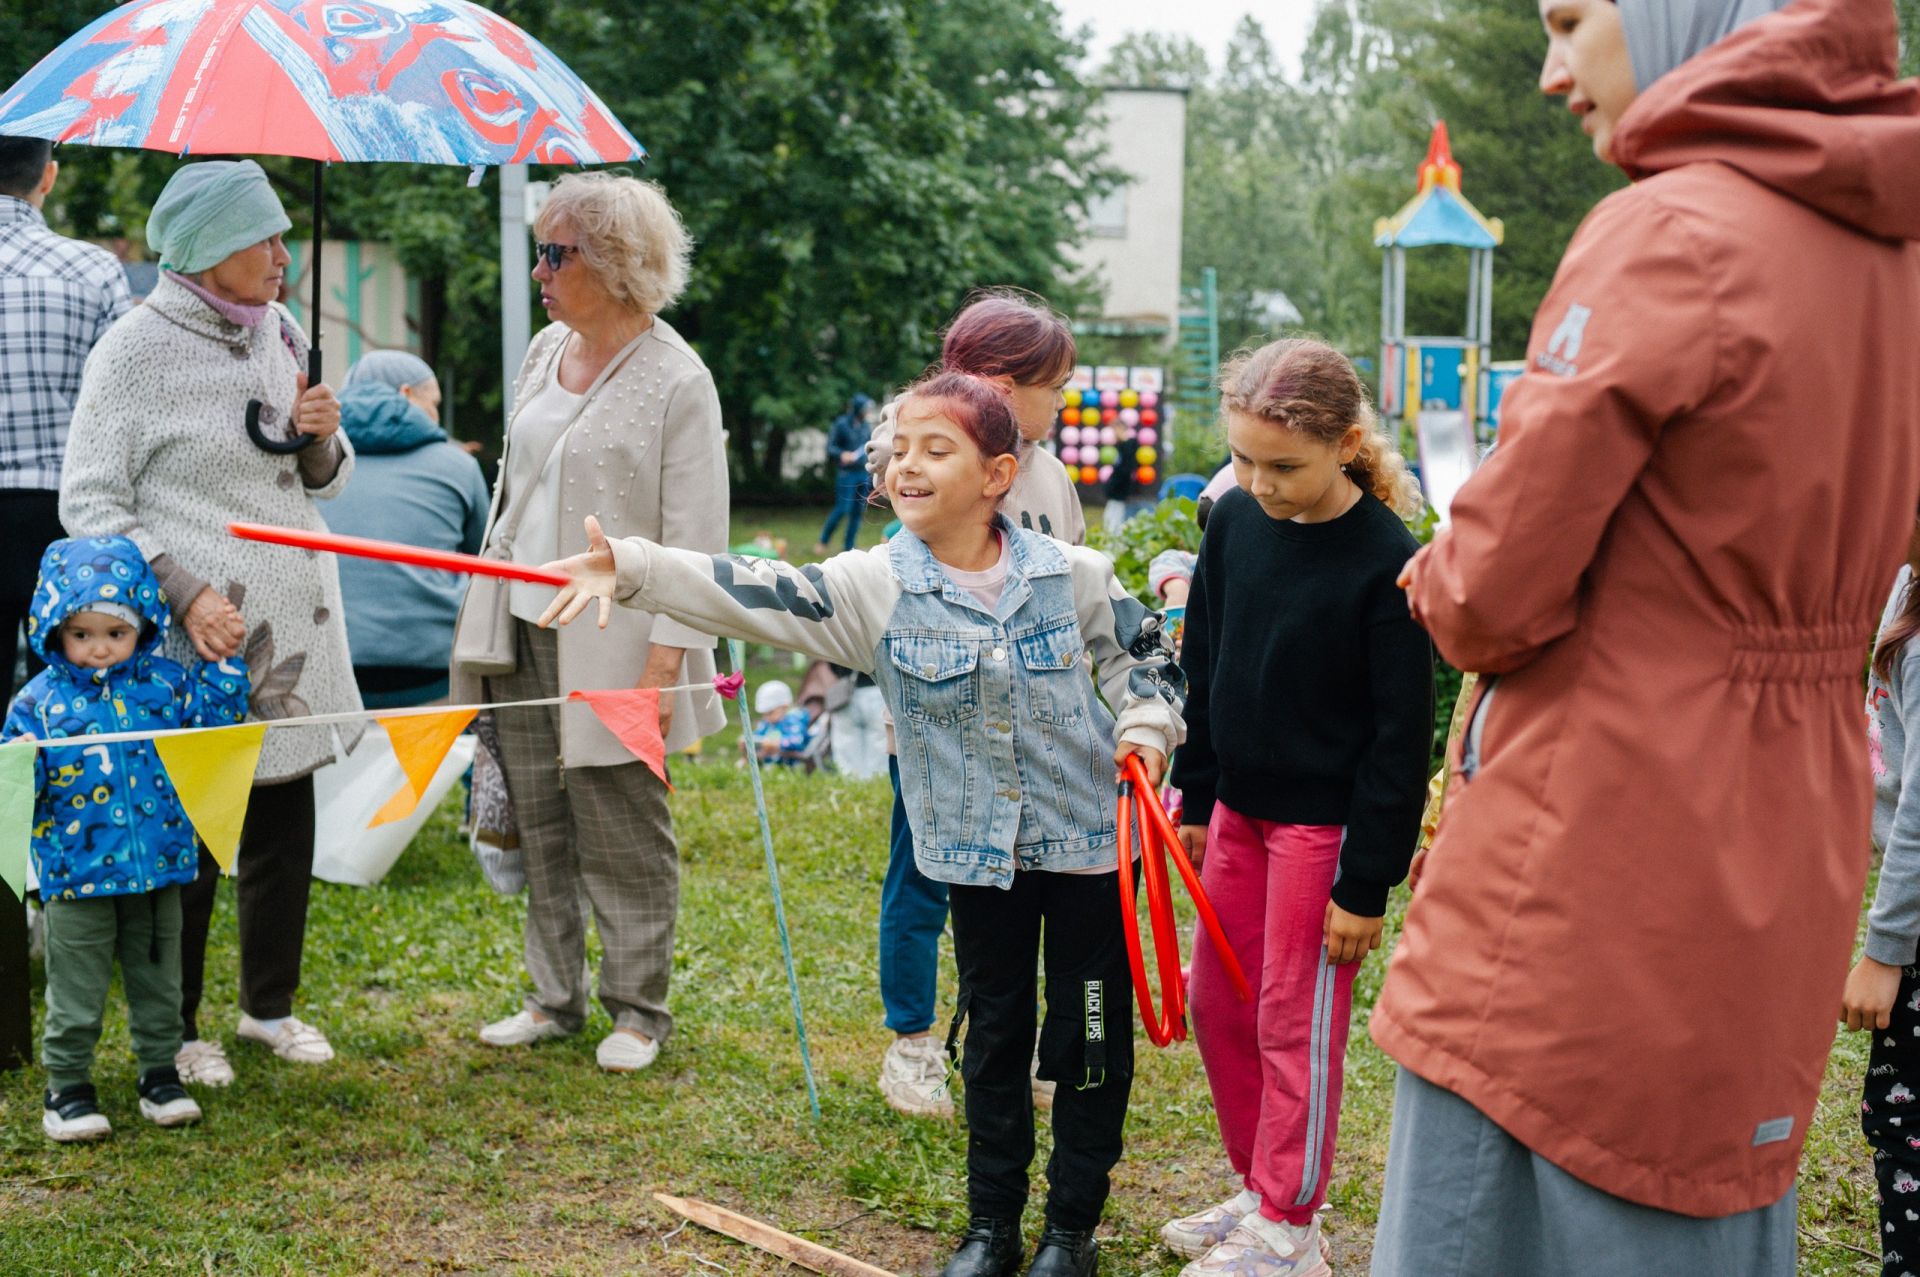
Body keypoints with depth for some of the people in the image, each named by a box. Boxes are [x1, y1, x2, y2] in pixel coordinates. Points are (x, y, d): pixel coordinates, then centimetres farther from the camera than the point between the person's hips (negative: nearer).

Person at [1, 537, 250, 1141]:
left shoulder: (165, 685, 0)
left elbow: (215, 719, 5)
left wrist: (223, 661, 0)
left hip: (158, 866, 2)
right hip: (78, 875, -2)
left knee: (157, 978, 15)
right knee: (77, 989, 6)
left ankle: (160, 1072, 29)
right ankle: (67, 1088, 18)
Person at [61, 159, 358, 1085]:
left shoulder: (280, 334, 9)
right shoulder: (135, 350, -10)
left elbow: (323, 480, 18)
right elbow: (88, 503, -10)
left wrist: (320, 436, -5)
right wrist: (184, 592, -19)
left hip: (294, 628, 6)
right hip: (196, 643, -6)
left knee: (287, 826, 13)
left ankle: (271, 1004, 30)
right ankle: (177, 1028, 20)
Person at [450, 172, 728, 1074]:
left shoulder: (676, 380, -12)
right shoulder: (547, 350, 10)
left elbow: (695, 540, -13)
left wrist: (664, 663, -17)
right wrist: (483, 608, 16)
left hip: (609, 644, -7)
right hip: (523, 631, 7)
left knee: (622, 836, 3)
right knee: (540, 823, 13)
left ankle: (637, 1009, 18)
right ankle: (556, 996, 26)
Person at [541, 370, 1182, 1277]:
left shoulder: (1072, 575, -8)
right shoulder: (874, 587, -10)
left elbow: (1142, 652, 9)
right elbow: (757, 596, -23)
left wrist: (1146, 728, -9)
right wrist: (630, 569, -35)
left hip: (1088, 838, -1)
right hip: (978, 853, 1)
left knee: (1090, 1038, 8)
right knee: (993, 1037, 14)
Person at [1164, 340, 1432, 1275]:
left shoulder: (1386, 562, -19)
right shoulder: (1234, 520, -1)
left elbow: (1401, 735, -15)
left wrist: (1367, 882, -15)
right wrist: (1196, 797, 14)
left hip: (1325, 821, -7)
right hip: (1239, 807, 7)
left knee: (1296, 1020, 2)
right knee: (1216, 1002, 15)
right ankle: (1261, 1189, 32)